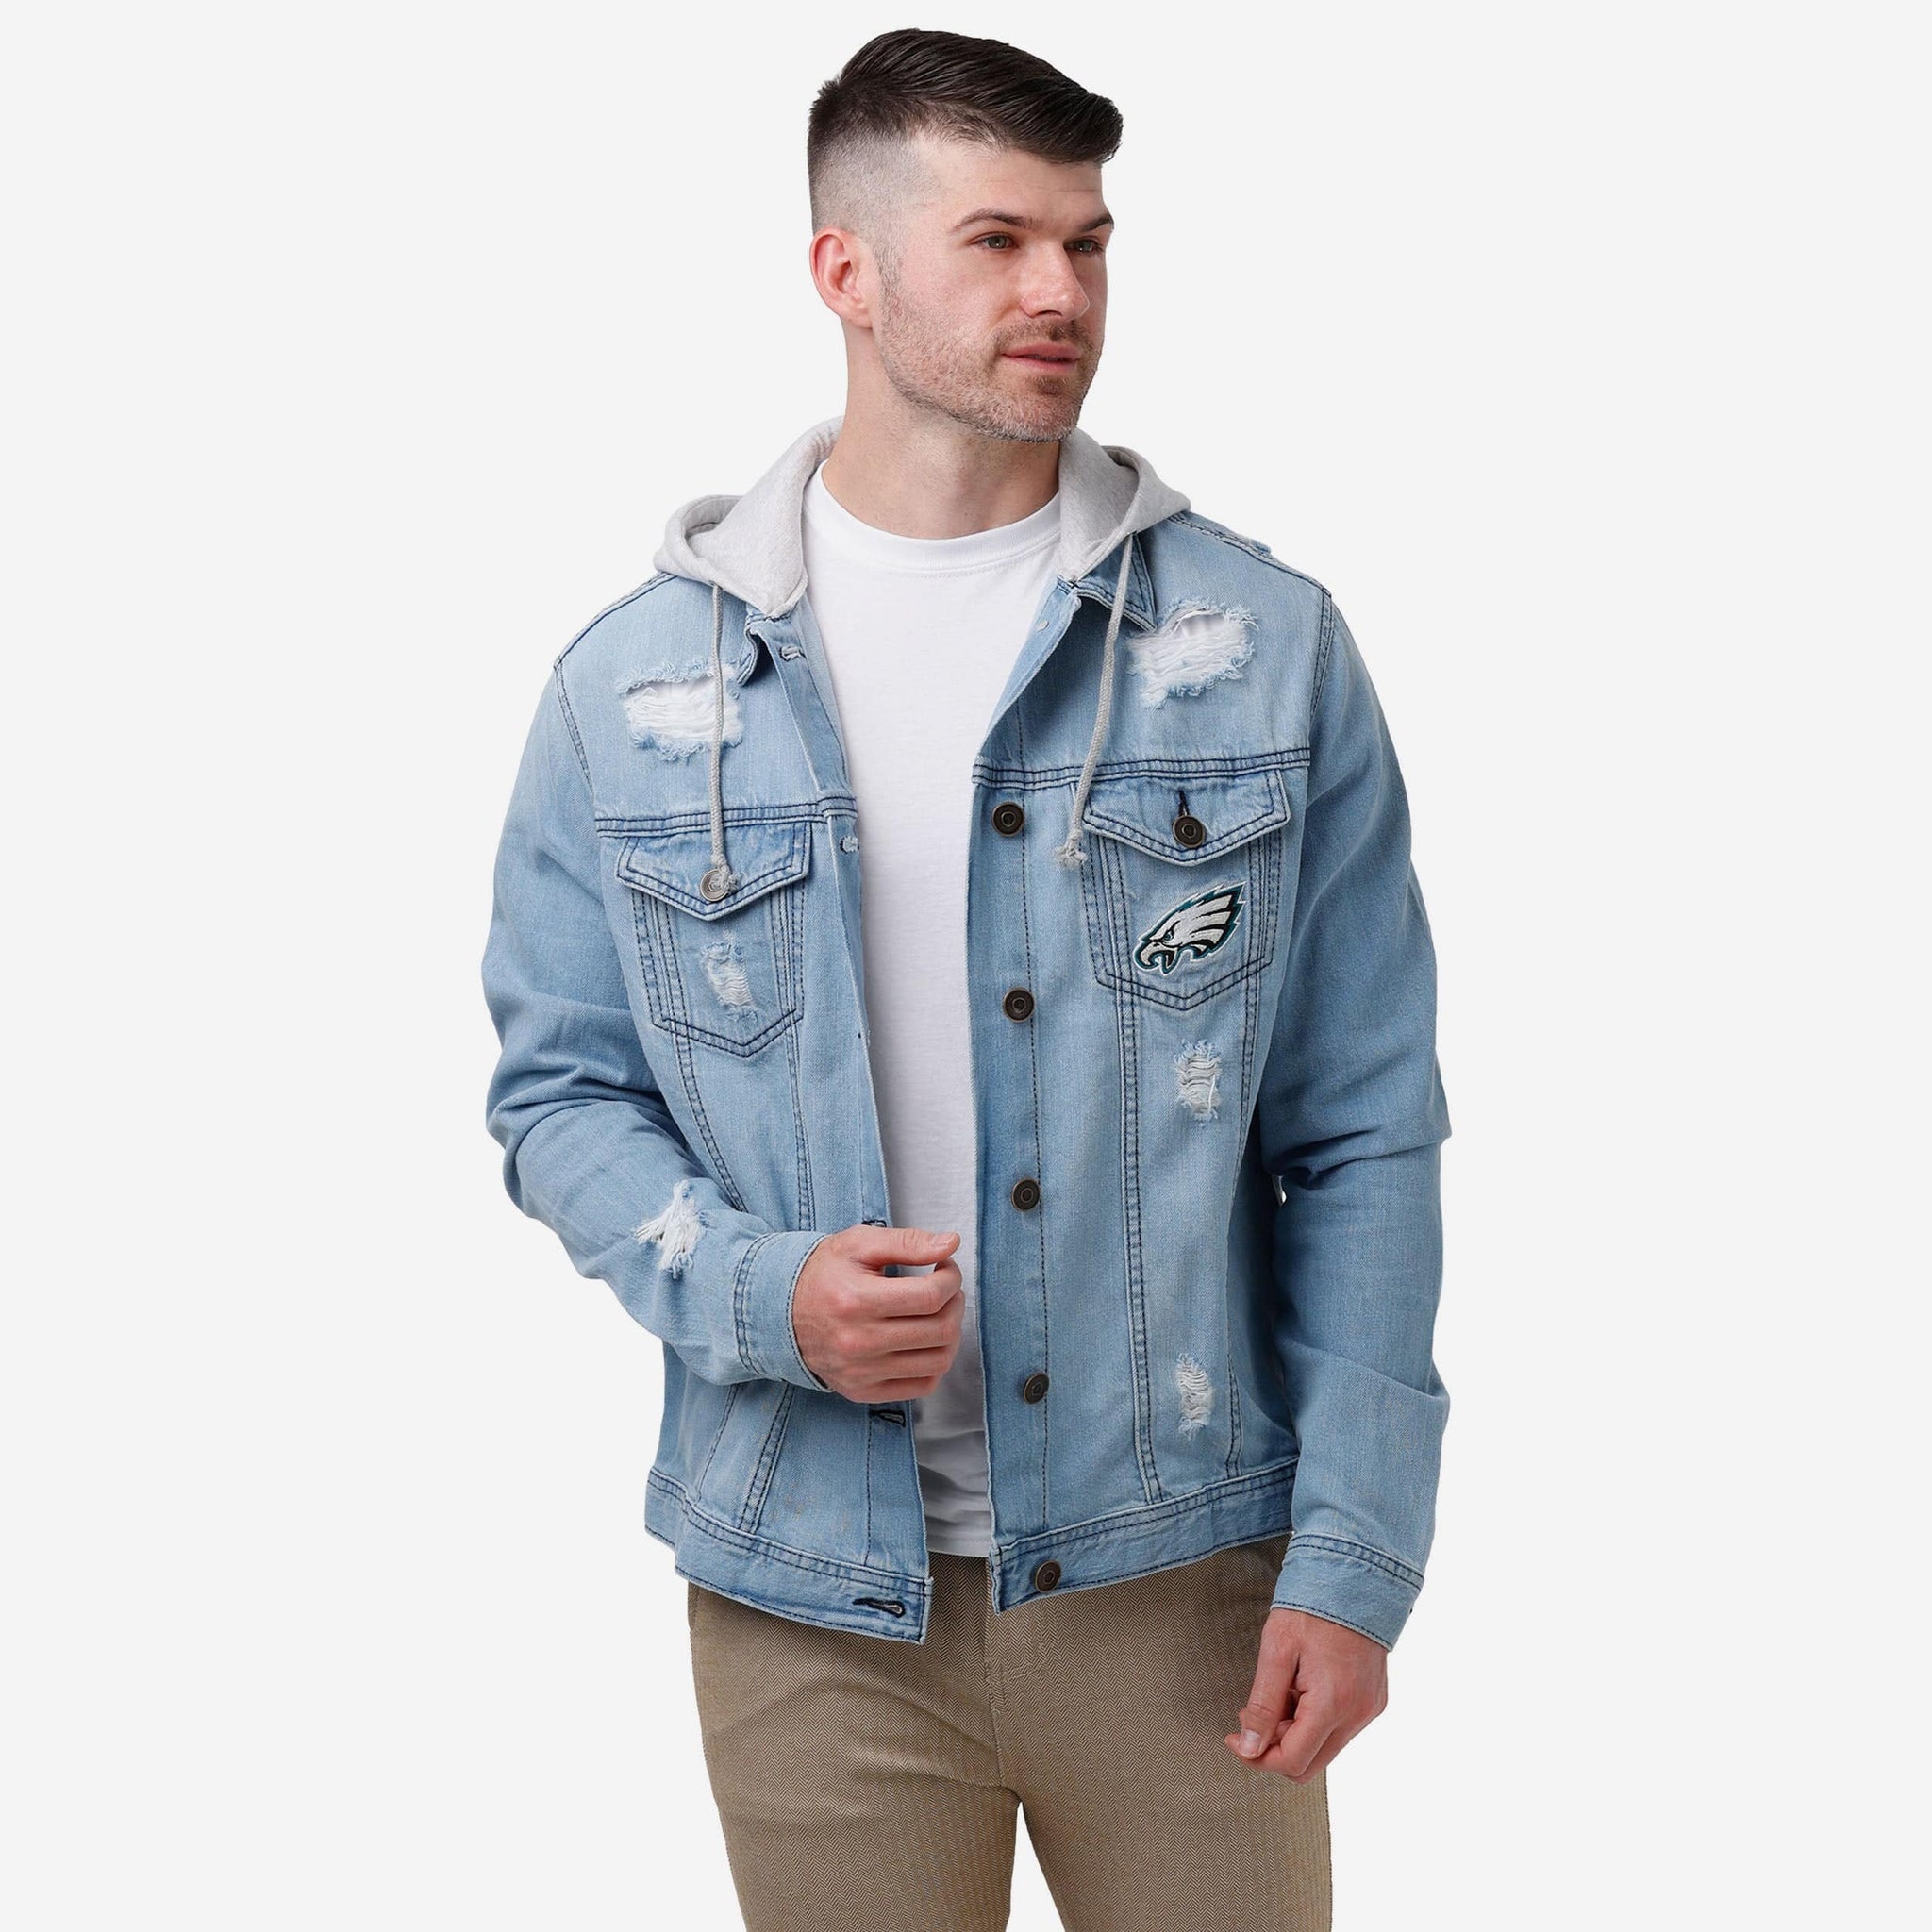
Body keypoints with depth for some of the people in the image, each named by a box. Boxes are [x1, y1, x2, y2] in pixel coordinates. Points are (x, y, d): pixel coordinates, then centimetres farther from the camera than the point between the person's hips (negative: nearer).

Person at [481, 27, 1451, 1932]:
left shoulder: (1264, 650, -1)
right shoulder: (634, 684, 0)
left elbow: (1363, 1140, -1)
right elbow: (557, 1088, 6)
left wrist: (1354, 1553, -5)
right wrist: (753, 1291, -13)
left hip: (1184, 1570, 0)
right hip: (808, 1598, 1)